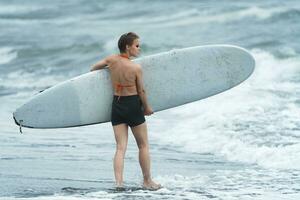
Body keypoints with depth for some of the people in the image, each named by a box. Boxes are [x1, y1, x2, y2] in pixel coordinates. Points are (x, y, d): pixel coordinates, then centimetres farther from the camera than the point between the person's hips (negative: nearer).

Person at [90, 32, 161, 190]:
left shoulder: (111, 60, -3)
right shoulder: (136, 68, -15)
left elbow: (93, 68, 13)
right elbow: (141, 91, -7)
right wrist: (147, 108, 10)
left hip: (116, 105, 4)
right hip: (133, 106, -4)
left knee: (120, 147, 4)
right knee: (143, 145, 12)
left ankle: (118, 182, -10)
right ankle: (147, 181, 19)